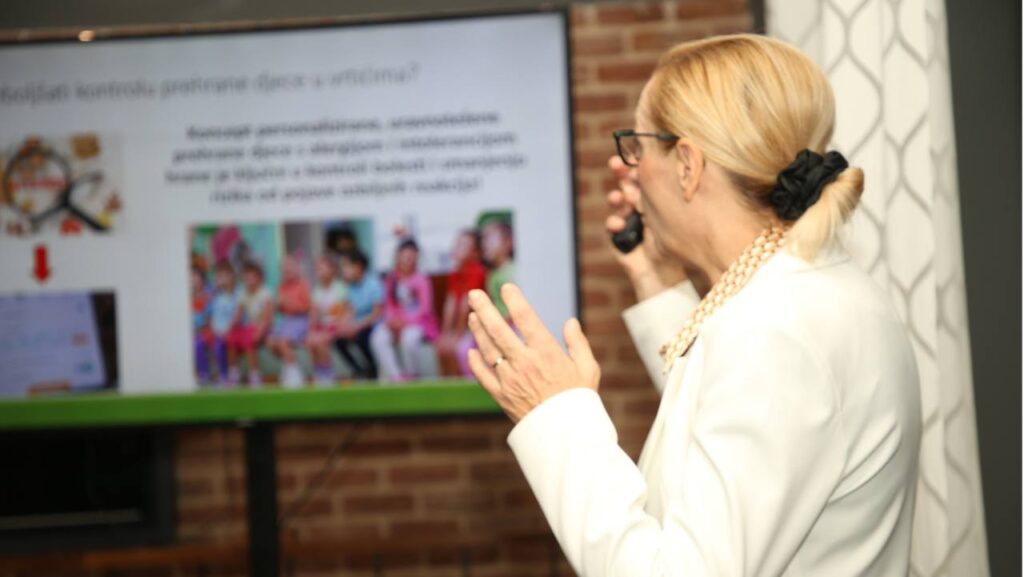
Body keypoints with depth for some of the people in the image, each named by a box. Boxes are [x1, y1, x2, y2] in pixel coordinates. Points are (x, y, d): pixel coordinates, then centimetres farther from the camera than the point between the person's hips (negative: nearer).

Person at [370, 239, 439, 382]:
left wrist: (406, 321, -20)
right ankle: (395, 375, -23)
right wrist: (391, 319, -13)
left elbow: (425, 307, -9)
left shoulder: (421, 279, -5)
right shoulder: (391, 279, 6)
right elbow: (389, 306, 8)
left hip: (418, 322, -4)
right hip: (396, 322, 4)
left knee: (409, 338, -36)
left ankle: (413, 375, -11)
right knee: (378, 338, -26)